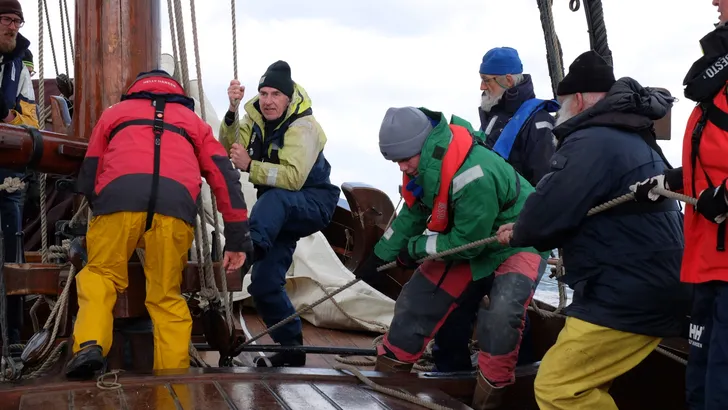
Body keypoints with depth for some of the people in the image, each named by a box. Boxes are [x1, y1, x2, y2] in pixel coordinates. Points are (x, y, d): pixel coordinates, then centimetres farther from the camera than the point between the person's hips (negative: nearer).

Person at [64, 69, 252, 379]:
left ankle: (89, 346, -7)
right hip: (176, 203, 1)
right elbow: (225, 177, 24)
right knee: (167, 297, 13)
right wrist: (238, 238, 20)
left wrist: (98, 211, 53)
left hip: (119, 198, 0)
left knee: (99, 274, 17)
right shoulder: (193, 122, 36)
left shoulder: (114, 112, 36)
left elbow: (89, 173, 35)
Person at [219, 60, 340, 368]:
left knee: (273, 198, -40)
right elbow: (229, 148, -14)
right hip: (279, 214, 7)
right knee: (264, 284, 4)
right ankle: (290, 347, 16)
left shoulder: (303, 126, -20)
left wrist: (250, 166, -37)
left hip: (313, 205, -7)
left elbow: (293, 177, -31)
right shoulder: (256, 118, 1)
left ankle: (249, 249, -58)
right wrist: (232, 111, -28)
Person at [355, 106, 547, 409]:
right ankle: (390, 367, 24)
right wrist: (380, 257, 6)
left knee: (501, 313, -30)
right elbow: (411, 216, 6)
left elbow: (467, 242, -30)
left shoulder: (472, 177, -38)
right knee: (419, 295, 6)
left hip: (516, 244, -8)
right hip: (464, 240, 8)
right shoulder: (423, 166, -10)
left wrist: (415, 248, -17)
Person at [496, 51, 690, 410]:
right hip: (651, 287, 11)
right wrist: (525, 231, 17)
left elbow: (547, 214, -20)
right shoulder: (633, 138, 20)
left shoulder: (592, 142, -15)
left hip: (628, 296, -11)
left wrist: (518, 234, 2)